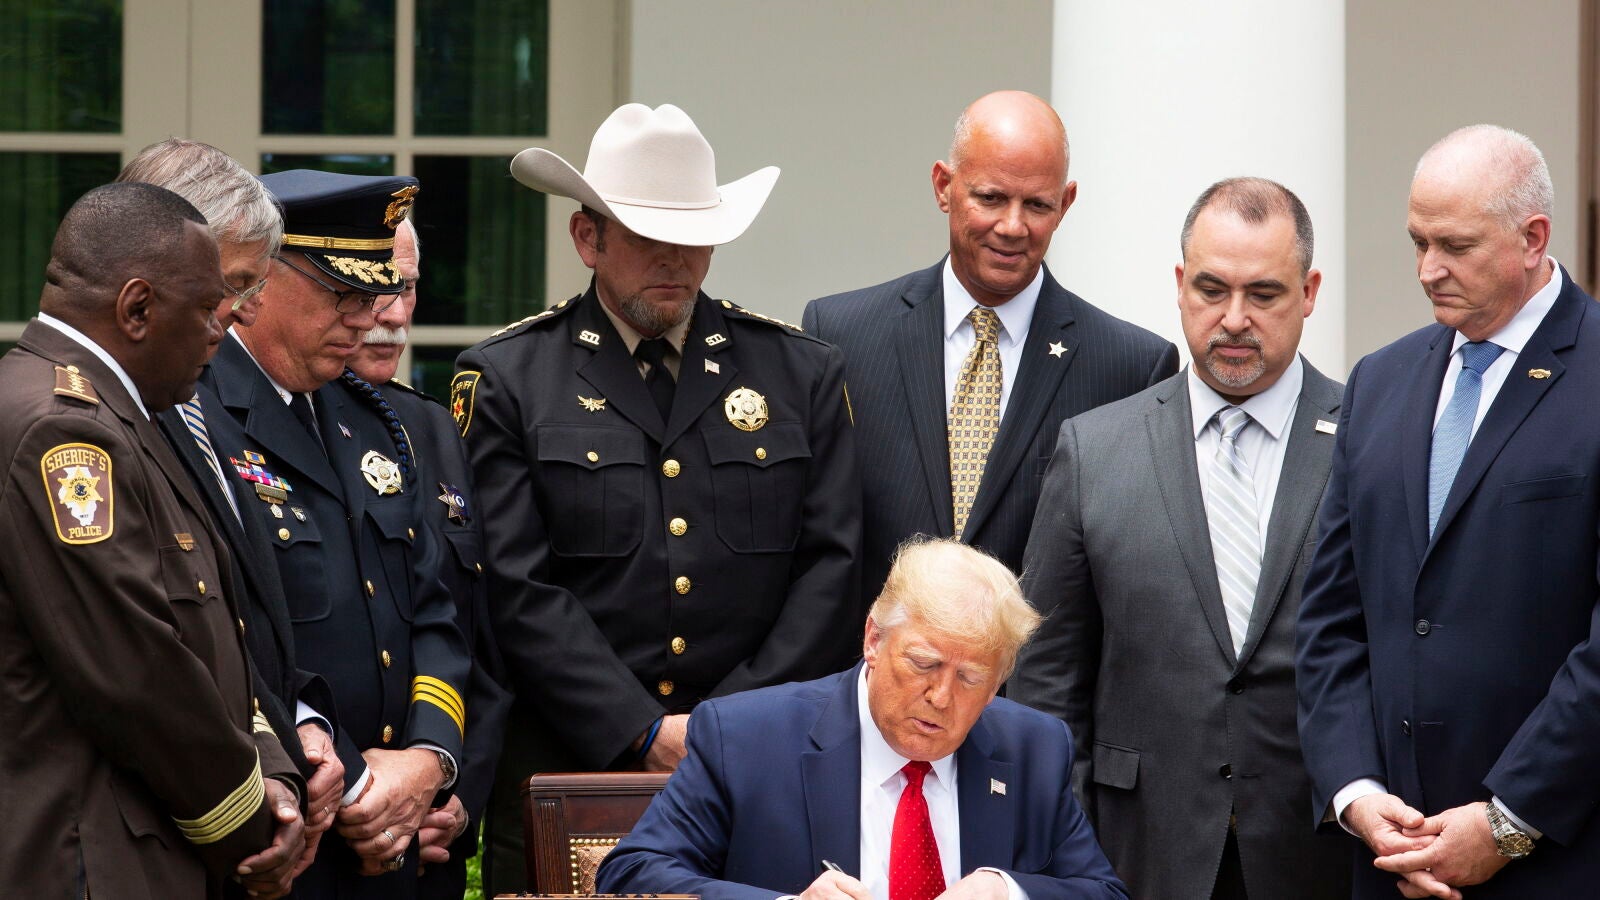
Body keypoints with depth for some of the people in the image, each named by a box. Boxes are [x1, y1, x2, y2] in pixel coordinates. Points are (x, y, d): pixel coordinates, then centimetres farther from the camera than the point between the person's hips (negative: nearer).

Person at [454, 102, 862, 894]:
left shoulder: (802, 374, 9)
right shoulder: (507, 380, 2)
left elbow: (831, 566, 3)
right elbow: (519, 591, -6)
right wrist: (645, 735, -12)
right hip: (568, 769, -1)